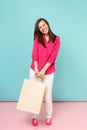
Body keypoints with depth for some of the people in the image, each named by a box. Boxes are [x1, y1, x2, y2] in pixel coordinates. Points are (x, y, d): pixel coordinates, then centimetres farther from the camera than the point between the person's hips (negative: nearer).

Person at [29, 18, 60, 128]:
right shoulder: (37, 38, 4)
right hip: (34, 70, 2)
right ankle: (35, 117, 24)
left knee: (47, 96, 2)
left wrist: (43, 70, -14)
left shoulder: (56, 39, 0)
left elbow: (53, 57, -7)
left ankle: (49, 117, 25)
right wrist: (36, 69, -17)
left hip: (48, 71, -1)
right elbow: (34, 54, -5)